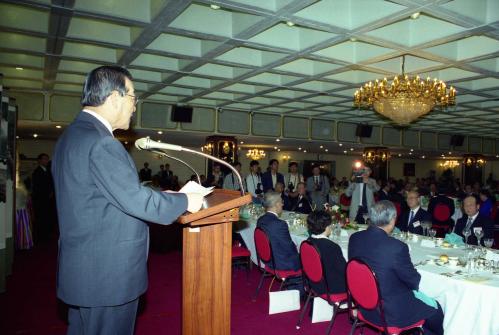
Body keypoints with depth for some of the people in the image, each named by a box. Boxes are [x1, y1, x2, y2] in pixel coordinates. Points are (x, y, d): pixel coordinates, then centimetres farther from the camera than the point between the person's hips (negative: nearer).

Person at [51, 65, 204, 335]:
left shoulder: (73, 134, 11)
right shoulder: (100, 141, -22)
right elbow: (135, 201, -23)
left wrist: (156, 196, 12)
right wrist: (185, 202, -9)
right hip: (108, 274, -10)